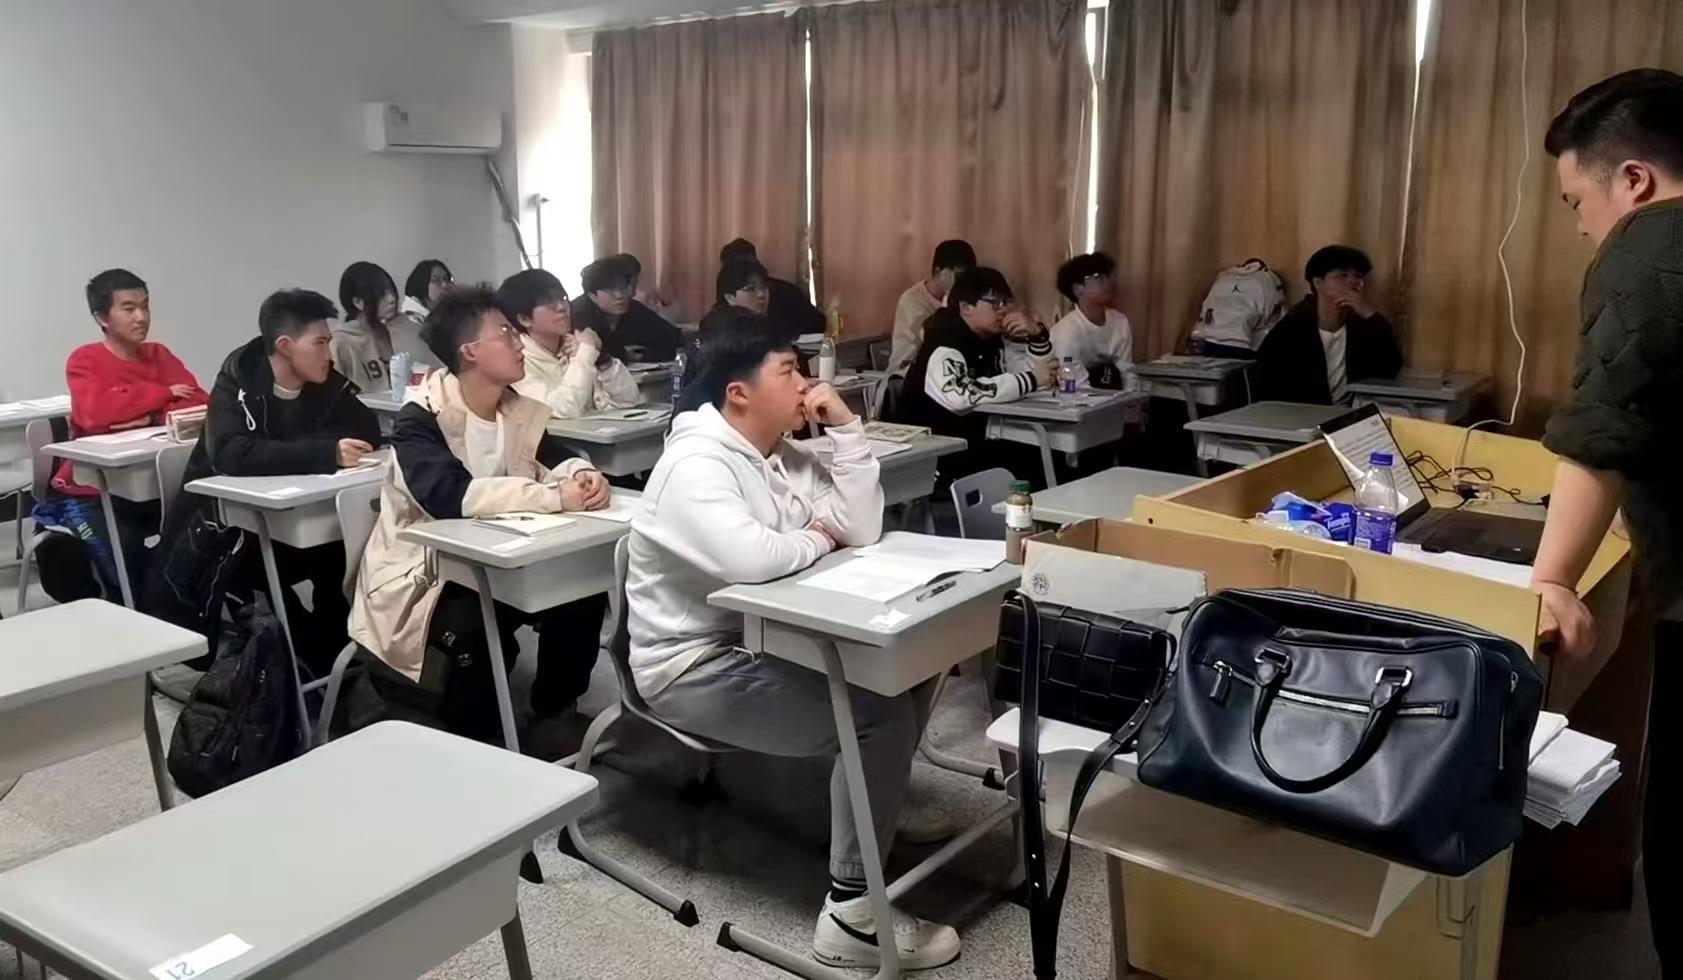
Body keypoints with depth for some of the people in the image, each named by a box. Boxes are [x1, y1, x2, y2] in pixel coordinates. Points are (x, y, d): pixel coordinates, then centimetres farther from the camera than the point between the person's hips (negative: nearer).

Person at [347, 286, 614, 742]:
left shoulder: (519, 410, 2)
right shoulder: (421, 416, -20)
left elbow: (557, 461, 1)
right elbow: (447, 494, -35)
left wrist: (583, 475, -26)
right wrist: (554, 496, -38)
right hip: (421, 572, -6)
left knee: (583, 594, -12)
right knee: (477, 632, -32)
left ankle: (553, 714, 10)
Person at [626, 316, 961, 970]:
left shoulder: (783, 456, 7)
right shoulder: (696, 466, -21)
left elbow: (864, 530, -1)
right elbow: (750, 558, -38)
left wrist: (845, 427, -6)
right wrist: (818, 538, -16)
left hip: (764, 638, 9)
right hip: (696, 666, -9)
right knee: (881, 714, -20)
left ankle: (879, 805, 20)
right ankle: (851, 913, -11)